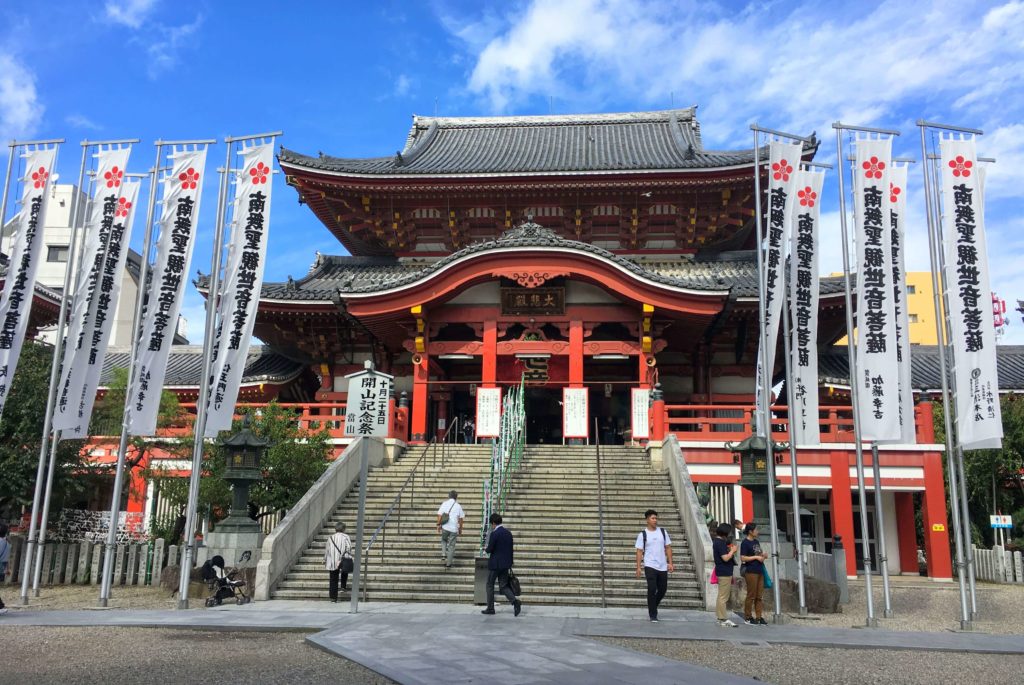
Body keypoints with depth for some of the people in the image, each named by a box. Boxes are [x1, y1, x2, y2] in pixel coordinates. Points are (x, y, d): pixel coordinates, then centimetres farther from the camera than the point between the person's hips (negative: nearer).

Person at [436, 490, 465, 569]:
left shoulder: (444, 504, 0)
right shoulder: (458, 506, -1)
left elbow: (440, 515, -3)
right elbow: (461, 519, 1)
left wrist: (439, 525, 7)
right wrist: (460, 529, 10)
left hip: (445, 527, 1)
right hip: (454, 529, -1)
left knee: (444, 540, 28)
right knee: (451, 546, 7)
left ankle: (444, 554, 10)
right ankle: (448, 563, 11)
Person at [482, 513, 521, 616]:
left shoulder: (494, 534, -16)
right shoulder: (508, 533, 7)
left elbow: (489, 550, -15)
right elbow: (511, 550, 12)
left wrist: (487, 549, 8)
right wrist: (510, 564, 18)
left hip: (495, 564, -7)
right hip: (506, 564, 7)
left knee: (490, 585, 10)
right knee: (503, 586, 10)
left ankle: (490, 608, 14)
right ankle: (515, 601, -11)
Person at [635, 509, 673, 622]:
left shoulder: (663, 532, 7)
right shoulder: (642, 534, -2)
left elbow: (668, 548, 9)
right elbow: (639, 551, -2)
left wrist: (670, 563, 2)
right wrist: (638, 567, -9)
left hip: (663, 566, 4)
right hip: (650, 566, -4)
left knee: (663, 589, 10)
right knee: (652, 590, -9)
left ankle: (652, 607, 34)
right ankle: (653, 615, 1)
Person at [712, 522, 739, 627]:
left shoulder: (717, 541, 12)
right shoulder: (720, 543, -19)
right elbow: (725, 558, -22)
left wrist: (731, 550, 9)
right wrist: (733, 550, -9)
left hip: (723, 572, 11)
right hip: (724, 572, -11)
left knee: (721, 596, 17)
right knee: (723, 597, -6)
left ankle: (720, 618, 24)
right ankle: (724, 619, -3)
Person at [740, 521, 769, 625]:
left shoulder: (756, 542, 15)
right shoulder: (745, 543, -10)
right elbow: (742, 558, -16)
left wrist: (763, 555, 6)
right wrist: (756, 557, -17)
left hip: (760, 571, 8)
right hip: (751, 572, -8)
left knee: (759, 596, 8)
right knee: (751, 595, -2)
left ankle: (759, 617, 14)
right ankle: (748, 617, 7)